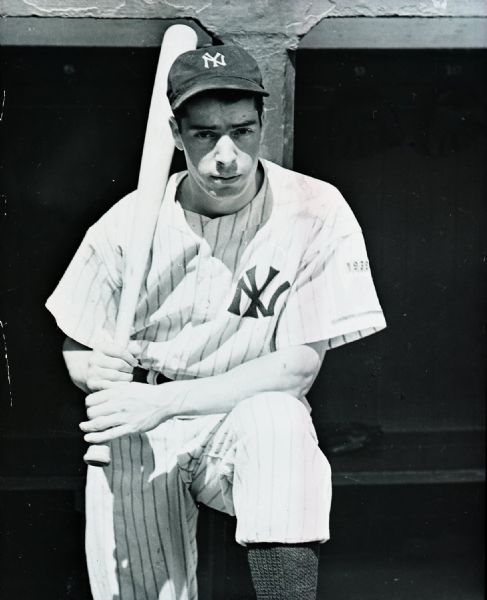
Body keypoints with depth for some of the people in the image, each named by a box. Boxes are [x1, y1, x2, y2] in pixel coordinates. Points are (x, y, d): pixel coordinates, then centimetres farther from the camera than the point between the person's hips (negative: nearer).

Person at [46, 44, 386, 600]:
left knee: (276, 416, -35)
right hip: (139, 435, 2)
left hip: (253, 425, -1)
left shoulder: (315, 211, -13)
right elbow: (75, 350, 5)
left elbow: (298, 366, -15)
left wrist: (164, 399, -24)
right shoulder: (127, 223, -6)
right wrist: (97, 371, -21)